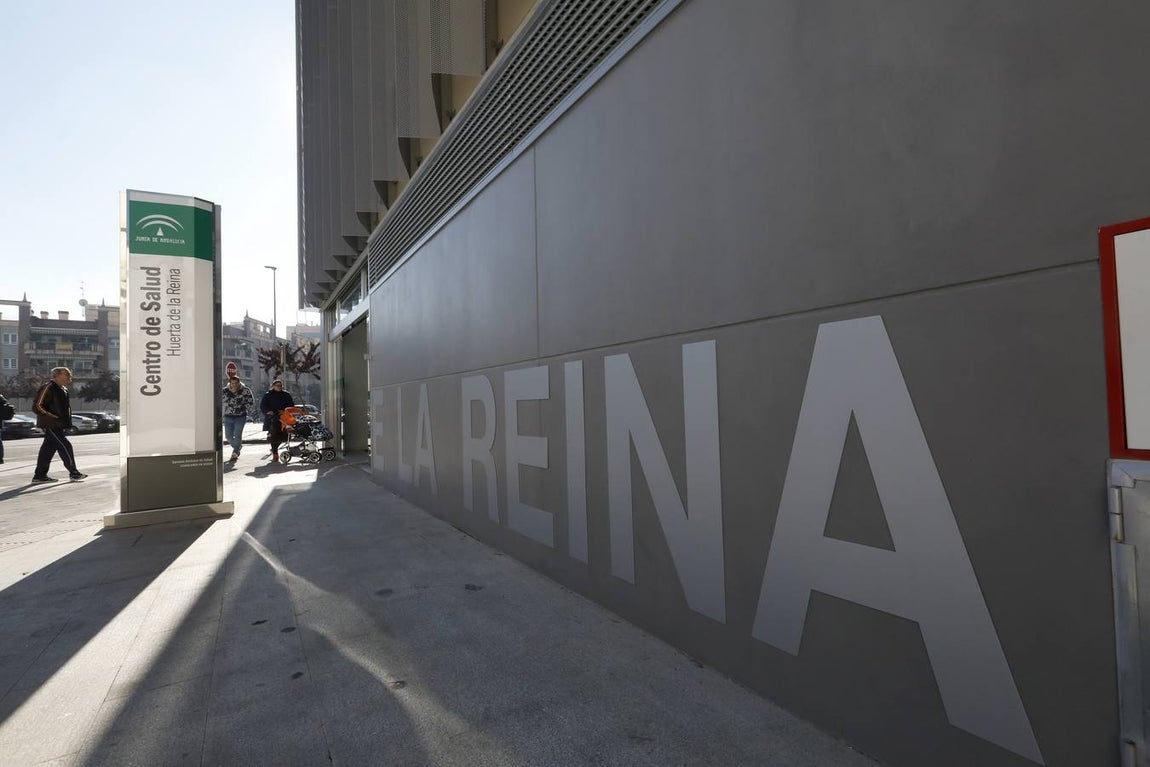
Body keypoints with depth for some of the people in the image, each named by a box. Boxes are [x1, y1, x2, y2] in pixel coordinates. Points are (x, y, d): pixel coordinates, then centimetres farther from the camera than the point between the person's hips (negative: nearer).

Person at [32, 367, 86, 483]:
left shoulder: (63, 389, 15)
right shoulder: (48, 388, -14)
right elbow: (37, 407, -17)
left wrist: (67, 421, 13)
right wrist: (54, 418, -18)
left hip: (58, 425, 9)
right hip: (51, 425, -9)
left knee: (49, 449, 12)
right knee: (65, 446, -10)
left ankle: (40, 475, 19)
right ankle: (73, 473, -6)